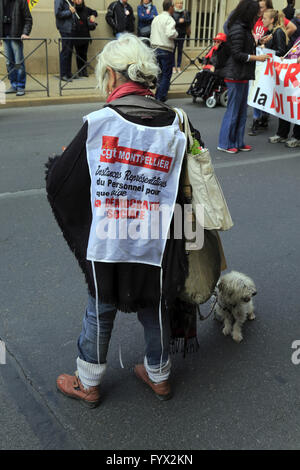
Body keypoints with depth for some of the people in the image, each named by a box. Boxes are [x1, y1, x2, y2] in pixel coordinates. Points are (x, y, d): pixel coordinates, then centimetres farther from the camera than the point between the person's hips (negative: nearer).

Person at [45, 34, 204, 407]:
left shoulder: (98, 122, -13)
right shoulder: (176, 125, -6)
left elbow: (59, 180, -5)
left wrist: (54, 163, 16)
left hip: (105, 243, -2)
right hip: (155, 245, 2)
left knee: (99, 312, 18)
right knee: (154, 311, 22)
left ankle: (88, 384, 38)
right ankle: (159, 377, 43)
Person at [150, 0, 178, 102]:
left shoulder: (156, 18, 13)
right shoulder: (169, 19, -11)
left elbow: (152, 35, 16)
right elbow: (170, 33, -25)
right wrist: (176, 33, -7)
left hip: (155, 49, 7)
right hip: (166, 50, -7)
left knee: (160, 73, 17)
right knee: (166, 75, 0)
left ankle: (157, 95, 20)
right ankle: (161, 97, -2)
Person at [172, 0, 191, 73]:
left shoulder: (185, 12, 9)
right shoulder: (172, 12, -2)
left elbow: (189, 22, 4)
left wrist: (184, 21, -14)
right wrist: (179, 21, -15)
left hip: (182, 34, 3)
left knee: (180, 50, 6)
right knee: (173, 50, -4)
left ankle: (179, 66, 12)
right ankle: (173, 67, 2)